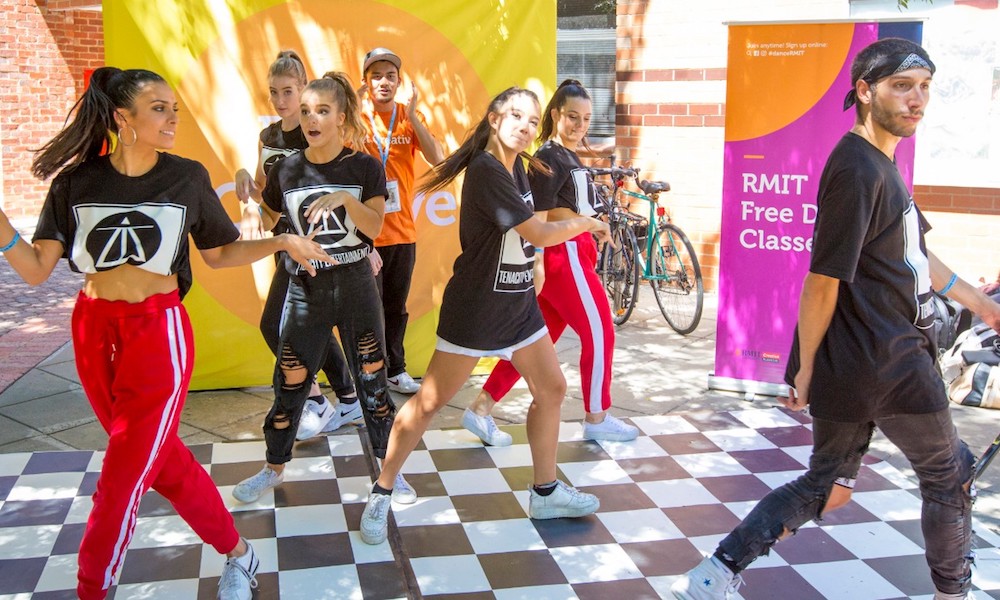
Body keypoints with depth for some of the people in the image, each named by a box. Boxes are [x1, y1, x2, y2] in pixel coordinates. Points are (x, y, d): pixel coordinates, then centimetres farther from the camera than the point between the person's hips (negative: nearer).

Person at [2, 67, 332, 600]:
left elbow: (219, 253, 6)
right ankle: (238, 555, 32)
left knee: (124, 477, -4)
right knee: (162, 460, 14)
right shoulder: (76, 181, -3)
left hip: (159, 330, -3)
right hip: (94, 330, 3)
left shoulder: (187, 177, -5)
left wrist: (282, 242, -6)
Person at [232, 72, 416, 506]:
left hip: (355, 287, -1)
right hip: (305, 289, 1)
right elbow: (267, 219, 15)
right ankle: (274, 468, 26)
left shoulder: (365, 168, -4)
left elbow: (374, 227, -14)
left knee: (372, 379, 5)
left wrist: (345, 198, -28)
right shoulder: (286, 170, 0)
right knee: (289, 383, 6)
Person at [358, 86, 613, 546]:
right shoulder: (486, 171, -21)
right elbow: (541, 234, -20)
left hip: (519, 303, 9)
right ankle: (381, 494, 13)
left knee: (552, 390, 11)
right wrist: (586, 223, -6)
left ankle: (545, 492, 26)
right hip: (474, 308, -9)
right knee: (429, 402, -1)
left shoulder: (517, 168, 6)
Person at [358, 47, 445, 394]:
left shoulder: (410, 117, 5)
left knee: (396, 307, 15)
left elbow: (437, 159, -8)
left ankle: (395, 371, 28)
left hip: (403, 230, 4)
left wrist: (412, 117, -16)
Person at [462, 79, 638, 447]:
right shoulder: (549, 159, -14)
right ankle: (597, 419, 19)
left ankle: (480, 410, 13)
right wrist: (537, 266, -24)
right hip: (563, 257, -9)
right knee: (599, 334, 3)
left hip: (574, 255, 9)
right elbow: (537, 218, -20)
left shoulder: (569, 156, 15)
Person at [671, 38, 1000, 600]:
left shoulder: (883, 164, 14)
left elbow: (916, 256, 24)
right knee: (950, 474, 13)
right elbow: (823, 281, -21)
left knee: (825, 484, 15)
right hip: (888, 365, -10)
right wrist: (806, 369, -16)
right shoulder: (857, 170, -20)